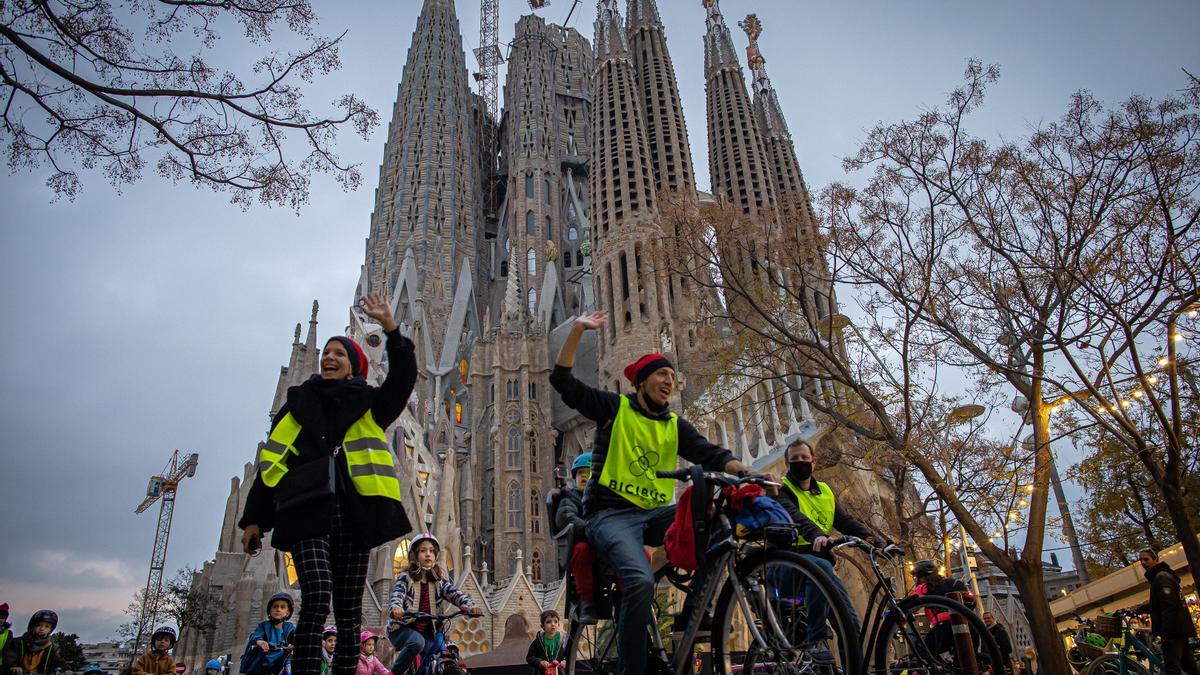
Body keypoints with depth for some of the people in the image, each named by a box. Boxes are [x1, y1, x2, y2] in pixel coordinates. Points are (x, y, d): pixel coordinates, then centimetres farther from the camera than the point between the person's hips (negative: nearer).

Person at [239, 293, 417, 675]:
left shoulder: (367, 404, 14)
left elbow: (402, 379, -4)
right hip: (307, 513, -1)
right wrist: (255, 518, 8)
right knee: (317, 600, -17)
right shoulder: (298, 403, 16)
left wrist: (390, 328, -14)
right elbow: (272, 463, 14)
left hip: (354, 514, 1)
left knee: (349, 609, 4)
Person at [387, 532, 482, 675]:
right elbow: (397, 594, -24)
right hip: (402, 628, -4)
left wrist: (469, 607, -32)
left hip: (425, 632, 4)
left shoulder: (439, 580, 4)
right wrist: (396, 608, -49)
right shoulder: (405, 577, -6)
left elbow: (455, 593, -11)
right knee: (417, 642, -33)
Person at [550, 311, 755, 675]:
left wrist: (751, 473, -15)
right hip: (611, 513, -4)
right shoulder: (614, 407, 5)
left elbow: (712, 454, 3)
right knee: (642, 581, -30)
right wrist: (578, 330, -9)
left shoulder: (676, 426, 15)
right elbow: (562, 381, -2)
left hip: (655, 514, 4)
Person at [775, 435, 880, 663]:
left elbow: (845, 521, 6)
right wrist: (815, 534, -43)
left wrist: (874, 539, -13)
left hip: (821, 562, 6)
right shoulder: (781, 489, -1)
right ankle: (815, 639, -27)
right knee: (821, 567, -37)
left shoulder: (825, 492, 19)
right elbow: (793, 515, -22)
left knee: (850, 621, -9)